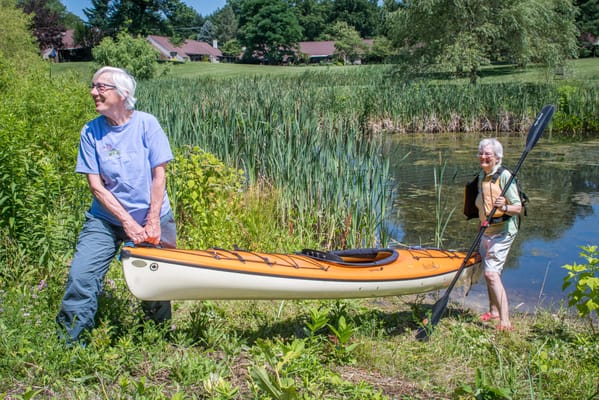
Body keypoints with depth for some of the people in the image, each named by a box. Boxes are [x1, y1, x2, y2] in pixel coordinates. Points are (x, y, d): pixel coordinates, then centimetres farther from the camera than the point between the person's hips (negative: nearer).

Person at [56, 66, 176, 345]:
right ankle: (70, 343, 6)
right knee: (80, 276, -11)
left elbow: (159, 175, -10)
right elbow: (96, 185, -7)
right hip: (106, 219, 1)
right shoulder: (91, 132, -4)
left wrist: (152, 223, -14)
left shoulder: (146, 124, -9)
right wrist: (127, 222, -16)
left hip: (153, 217, -1)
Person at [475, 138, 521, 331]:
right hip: (487, 230, 8)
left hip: (503, 231, -8)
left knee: (491, 272, -18)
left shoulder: (504, 176, -16)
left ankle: (505, 321, -18)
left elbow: (518, 208, -19)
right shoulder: (482, 176, 9)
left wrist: (504, 207, -38)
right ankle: (493, 311, 33)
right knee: (488, 271, 16)